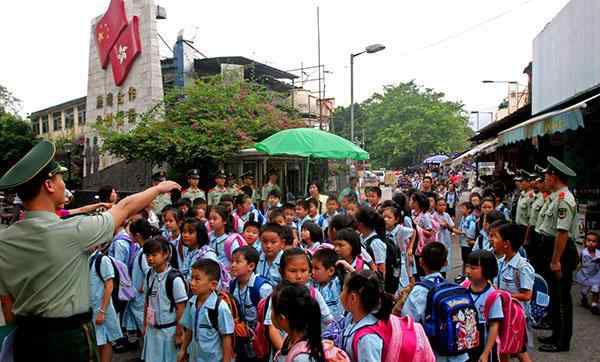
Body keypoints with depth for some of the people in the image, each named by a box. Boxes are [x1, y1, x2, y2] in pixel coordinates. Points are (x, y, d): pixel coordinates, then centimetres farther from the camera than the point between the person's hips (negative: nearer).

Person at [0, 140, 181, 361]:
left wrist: (24, 331, 18)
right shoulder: (72, 231, -20)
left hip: (24, 338, 6)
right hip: (70, 337, -6)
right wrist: (159, 188, 10)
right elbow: (125, 207, -6)